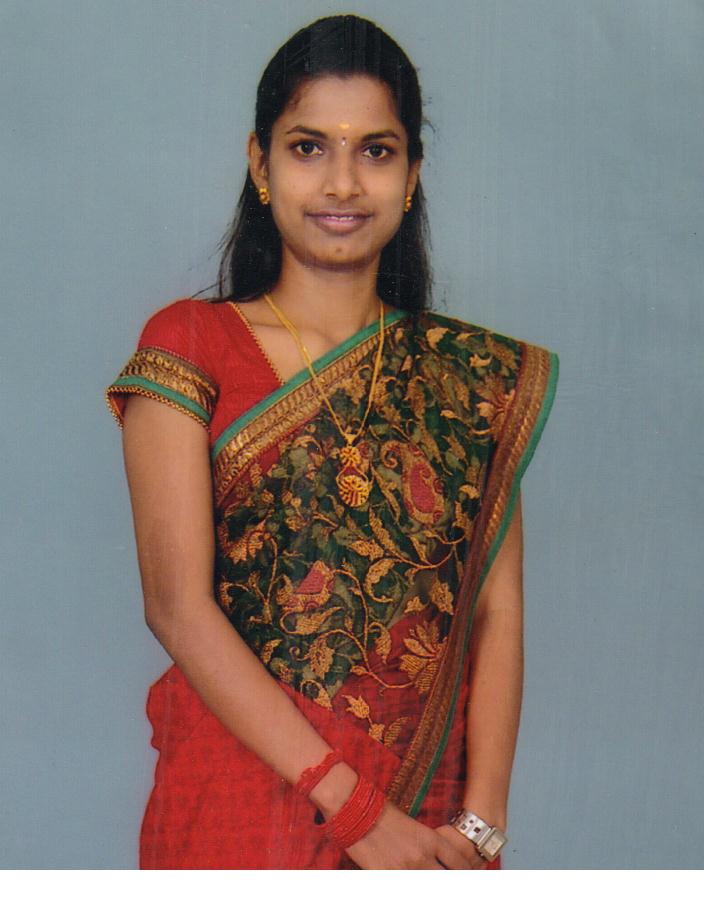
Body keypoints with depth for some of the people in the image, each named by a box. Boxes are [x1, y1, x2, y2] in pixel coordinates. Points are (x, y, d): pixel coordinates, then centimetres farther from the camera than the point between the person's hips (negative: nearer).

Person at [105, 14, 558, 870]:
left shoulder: (476, 375, 6)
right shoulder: (191, 347, -3)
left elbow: (498, 611, 0)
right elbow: (177, 605, -10)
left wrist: (480, 824, -13)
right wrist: (353, 805, -16)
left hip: (424, 819, 3)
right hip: (241, 806, -2)